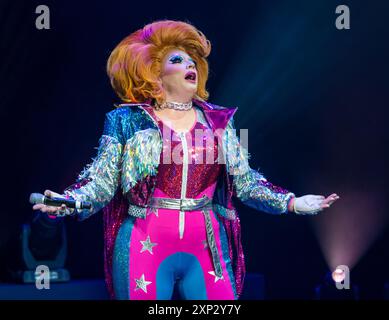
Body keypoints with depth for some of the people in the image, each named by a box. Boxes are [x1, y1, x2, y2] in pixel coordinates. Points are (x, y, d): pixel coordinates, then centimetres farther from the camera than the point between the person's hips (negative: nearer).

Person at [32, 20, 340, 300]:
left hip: (207, 249, 3)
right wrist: (69, 203, -21)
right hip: (145, 248, -2)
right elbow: (103, 181, -3)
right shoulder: (127, 120, 2)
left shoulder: (218, 121, 11)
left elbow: (244, 180, 10)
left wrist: (291, 203, -2)